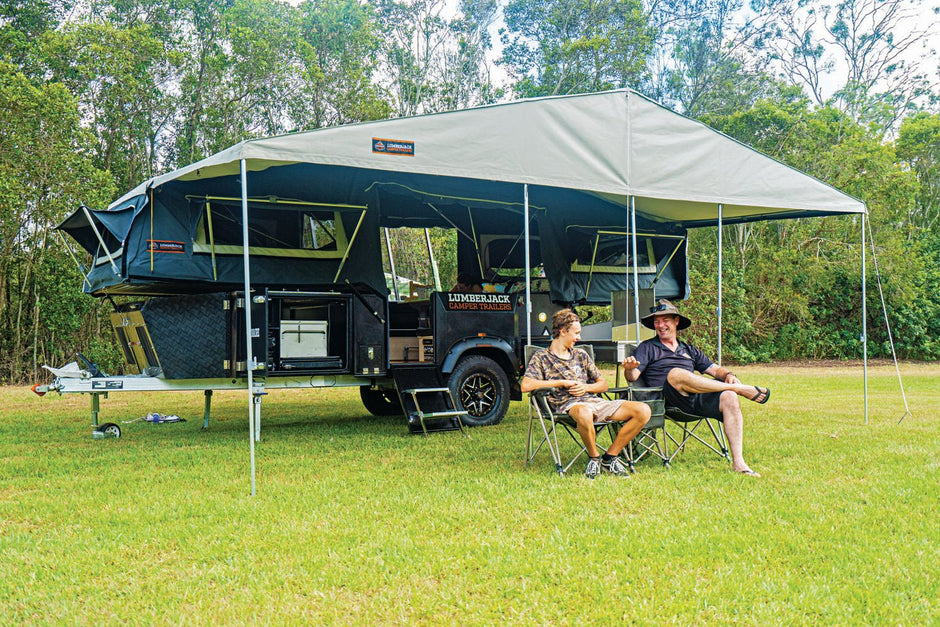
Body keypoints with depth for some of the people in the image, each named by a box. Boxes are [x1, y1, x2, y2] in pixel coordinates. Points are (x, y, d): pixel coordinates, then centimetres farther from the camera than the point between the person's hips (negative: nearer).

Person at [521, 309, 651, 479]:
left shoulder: (581, 355, 26)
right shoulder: (541, 357, 9)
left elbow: (603, 384, 26)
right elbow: (525, 385, -8)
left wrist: (586, 387, 2)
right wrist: (562, 383, -4)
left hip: (595, 400, 6)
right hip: (567, 404, -6)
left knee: (643, 411, -14)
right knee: (584, 413, -45)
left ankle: (609, 458, -6)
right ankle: (594, 458, -16)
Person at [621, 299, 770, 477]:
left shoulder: (689, 350, 29)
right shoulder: (647, 348, 17)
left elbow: (714, 369, 24)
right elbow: (633, 376, 4)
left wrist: (728, 375, 2)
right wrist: (629, 368, -20)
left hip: (698, 399, 4)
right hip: (669, 398, -4)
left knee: (729, 397, -24)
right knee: (676, 374, -36)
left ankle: (738, 462, -28)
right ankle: (742, 389, -24)